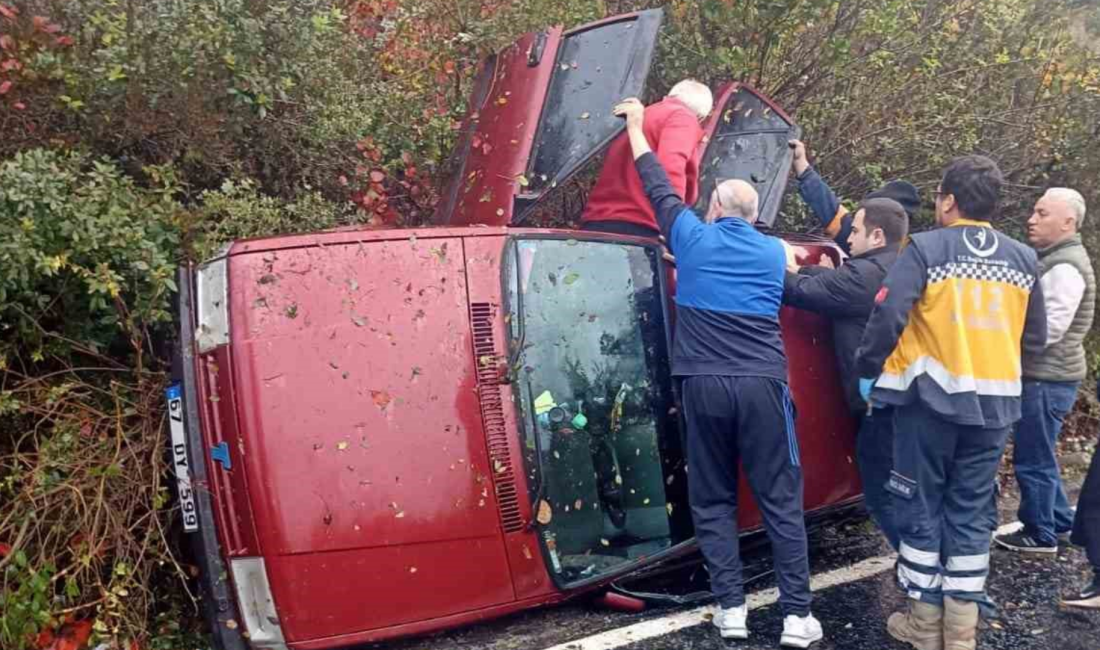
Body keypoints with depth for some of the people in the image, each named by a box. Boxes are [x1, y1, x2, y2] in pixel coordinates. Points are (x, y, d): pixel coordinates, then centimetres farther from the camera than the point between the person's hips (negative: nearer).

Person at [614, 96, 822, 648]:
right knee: (780, 501, 5)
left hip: (704, 385, -1)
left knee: (712, 501, 9)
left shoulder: (694, 238, 7)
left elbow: (658, 186, 20)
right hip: (761, 384, 1)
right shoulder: (772, 251, 14)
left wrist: (636, 126, 34)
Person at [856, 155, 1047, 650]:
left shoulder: (925, 249, -8)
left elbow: (888, 317, -18)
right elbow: (1035, 338, 13)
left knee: (921, 509, 8)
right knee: (971, 513, 12)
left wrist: (868, 372, -5)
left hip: (932, 398, -4)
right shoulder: (1023, 259, 8)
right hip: (995, 403, 5)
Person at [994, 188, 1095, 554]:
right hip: (1044, 375, 10)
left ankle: (1040, 535, 12)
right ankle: (1060, 520, 31)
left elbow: (1047, 329, -24)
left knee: (1032, 459, 0)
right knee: (1039, 456, 19)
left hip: (1047, 379, -10)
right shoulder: (1054, 260, 14)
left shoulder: (1065, 267, -17)